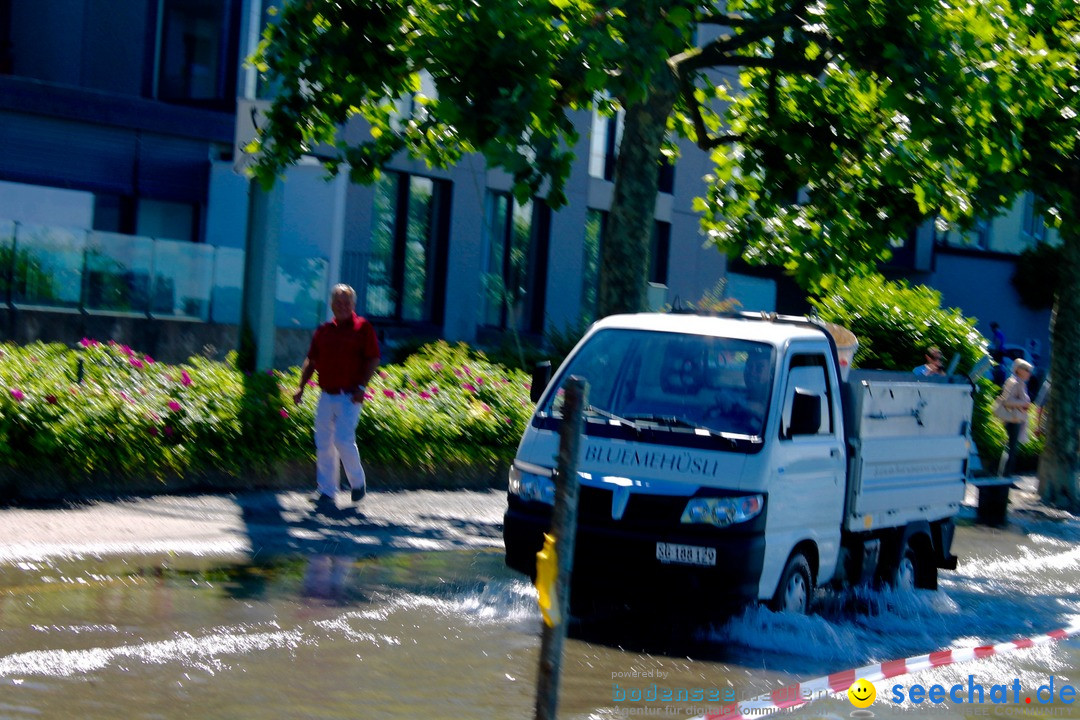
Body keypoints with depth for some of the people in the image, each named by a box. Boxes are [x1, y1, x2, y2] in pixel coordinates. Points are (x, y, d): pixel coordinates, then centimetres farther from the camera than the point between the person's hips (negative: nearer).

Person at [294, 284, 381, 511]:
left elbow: (373, 359, -3)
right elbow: (311, 361, 17)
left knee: (343, 440, -15)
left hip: (349, 396, -5)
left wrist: (362, 386, -13)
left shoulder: (363, 328, 0)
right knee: (323, 444, 4)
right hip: (326, 396, 5)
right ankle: (327, 493, 11)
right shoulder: (323, 330, 13)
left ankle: (358, 482, 9)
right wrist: (301, 387, 8)